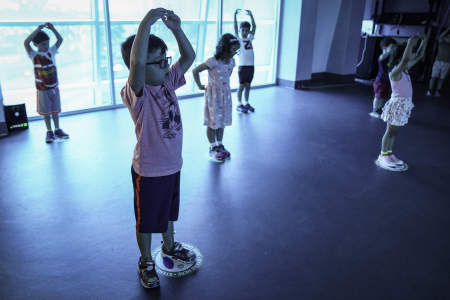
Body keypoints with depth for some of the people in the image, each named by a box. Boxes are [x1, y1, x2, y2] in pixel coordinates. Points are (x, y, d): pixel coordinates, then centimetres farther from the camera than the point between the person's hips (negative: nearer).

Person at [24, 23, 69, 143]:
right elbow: (26, 43, -24)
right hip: (42, 89, -3)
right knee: (46, 111, 6)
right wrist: (38, 30, -25)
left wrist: (52, 28, -9)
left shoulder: (51, 51, 3)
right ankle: (49, 132, 15)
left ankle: (57, 130, 23)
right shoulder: (34, 55, -9)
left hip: (54, 87, 3)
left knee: (55, 110, 13)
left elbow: (60, 39, 4)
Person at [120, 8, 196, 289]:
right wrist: (146, 24, -44)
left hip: (172, 165, 7)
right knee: (146, 220, 15)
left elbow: (189, 57, 1)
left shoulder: (168, 82, -2)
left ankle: (169, 246, 53)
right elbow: (136, 63, -44)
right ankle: (146, 261, 38)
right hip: (149, 172, -7)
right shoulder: (137, 93, -24)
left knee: (168, 211, 28)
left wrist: (176, 28, -12)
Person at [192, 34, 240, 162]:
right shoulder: (213, 61, -21)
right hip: (213, 94, -6)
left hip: (225, 94, 6)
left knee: (222, 120, 14)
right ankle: (213, 148, 17)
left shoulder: (231, 61, 0)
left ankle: (220, 145, 28)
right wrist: (200, 86, -11)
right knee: (212, 122, 4)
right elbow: (195, 71, -18)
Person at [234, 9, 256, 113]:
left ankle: (247, 103, 20)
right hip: (242, 66, -5)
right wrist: (235, 16, -17)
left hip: (251, 66, 5)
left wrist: (251, 15, 6)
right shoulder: (238, 39, -1)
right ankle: (239, 104, 8)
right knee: (241, 86, 1)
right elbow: (235, 28, -10)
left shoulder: (250, 38, 11)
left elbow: (254, 27, 10)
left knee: (248, 86, 11)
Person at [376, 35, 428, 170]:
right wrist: (410, 43, -31)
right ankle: (383, 156, 9)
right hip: (397, 104, -8)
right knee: (390, 131, 0)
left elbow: (418, 56, 14)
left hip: (404, 104, 8)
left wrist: (424, 41, 6)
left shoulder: (405, 69, 7)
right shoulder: (395, 72, -19)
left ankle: (389, 153, 23)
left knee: (394, 131, 14)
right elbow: (405, 59, -37)